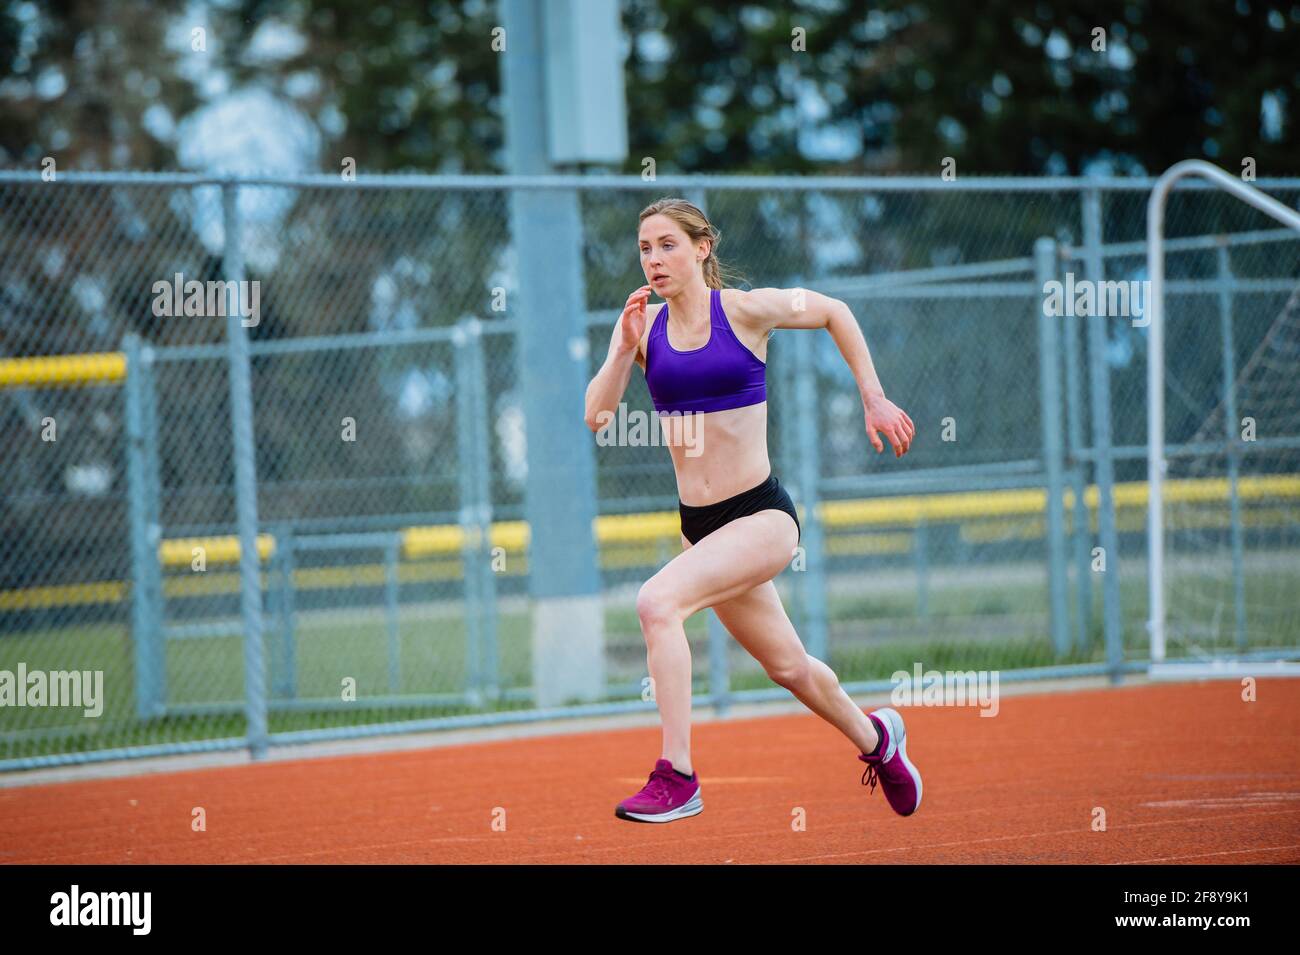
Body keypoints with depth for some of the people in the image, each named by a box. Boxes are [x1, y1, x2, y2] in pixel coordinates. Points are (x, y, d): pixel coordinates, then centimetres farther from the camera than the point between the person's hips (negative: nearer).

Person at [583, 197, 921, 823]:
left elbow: (834, 313, 8)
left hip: (761, 515, -5)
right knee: (787, 666, 19)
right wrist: (624, 350, -20)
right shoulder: (644, 327, 2)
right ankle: (874, 737, 48)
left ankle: (677, 778, -24)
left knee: (657, 602, -28)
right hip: (699, 524, 5)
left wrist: (874, 400, 7)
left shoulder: (746, 311, -8)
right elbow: (596, 415, -7)